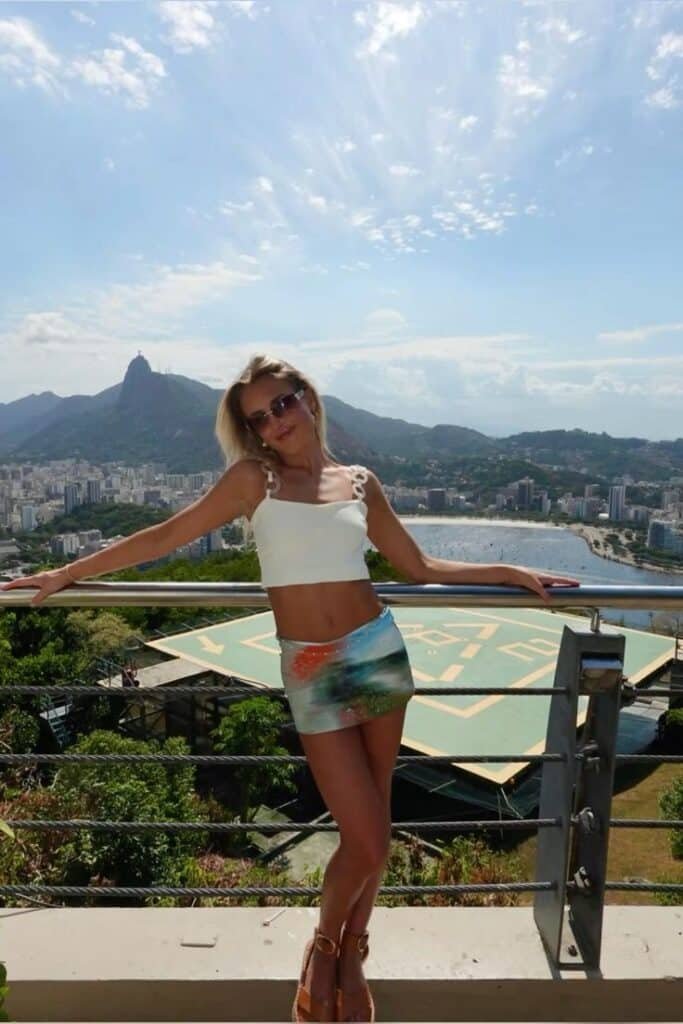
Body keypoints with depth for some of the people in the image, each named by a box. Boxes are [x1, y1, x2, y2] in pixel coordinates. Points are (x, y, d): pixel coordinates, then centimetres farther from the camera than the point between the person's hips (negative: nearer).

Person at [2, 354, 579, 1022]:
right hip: (311, 673, -3)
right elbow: (168, 535, 3)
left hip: (380, 651, 3)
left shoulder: (360, 483, 7)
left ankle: (352, 956, 37)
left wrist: (507, 573, 8)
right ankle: (322, 948, 31)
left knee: (373, 825, 12)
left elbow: (419, 568, 12)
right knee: (366, 840, -1)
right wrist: (68, 572, 6)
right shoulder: (255, 478, 0)